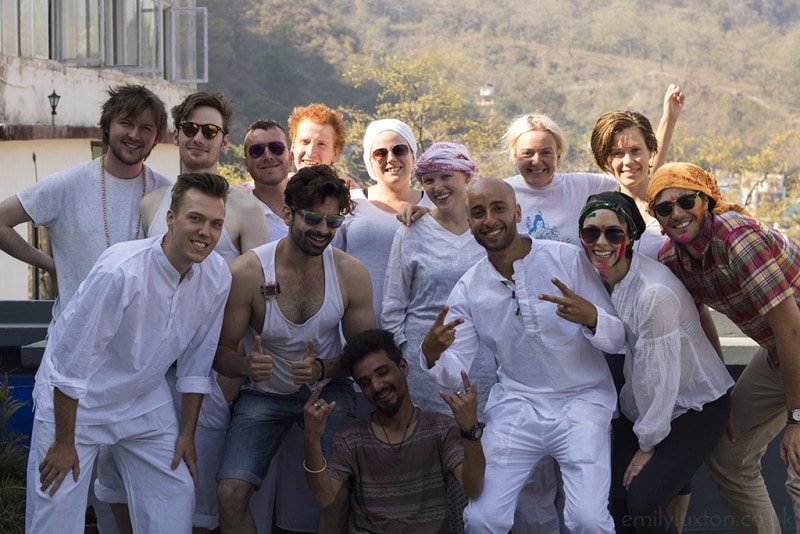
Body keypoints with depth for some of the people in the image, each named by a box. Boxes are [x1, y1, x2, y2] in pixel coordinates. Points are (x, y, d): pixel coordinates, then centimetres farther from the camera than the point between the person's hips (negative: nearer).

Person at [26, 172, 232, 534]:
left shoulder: (218, 278, -11)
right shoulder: (121, 271, -30)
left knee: (176, 496, 6)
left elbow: (196, 362, 2)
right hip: (73, 400, -5)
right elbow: (70, 362, -23)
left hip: (146, 401, 5)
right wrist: (64, 443, -16)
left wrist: (187, 433, 6)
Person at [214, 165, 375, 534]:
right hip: (265, 393, -1)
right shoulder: (246, 273, -16)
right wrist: (247, 365, -32)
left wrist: (323, 369, -23)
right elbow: (222, 352, -9)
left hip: (328, 390, 1)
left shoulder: (352, 274, -11)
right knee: (230, 493, -17)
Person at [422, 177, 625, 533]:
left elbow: (617, 339, -9)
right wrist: (432, 354, -25)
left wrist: (590, 316, -32)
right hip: (516, 405, 3)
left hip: (582, 399, -2)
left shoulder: (569, 259, -9)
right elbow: (453, 373, -1)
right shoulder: (468, 290, 0)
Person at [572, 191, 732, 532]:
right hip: (641, 405, 7)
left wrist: (648, 445, -14)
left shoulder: (654, 292, -29)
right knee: (616, 499, -2)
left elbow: (658, 376, -23)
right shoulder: (597, 276, -6)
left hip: (696, 407, -7)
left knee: (642, 503, -17)